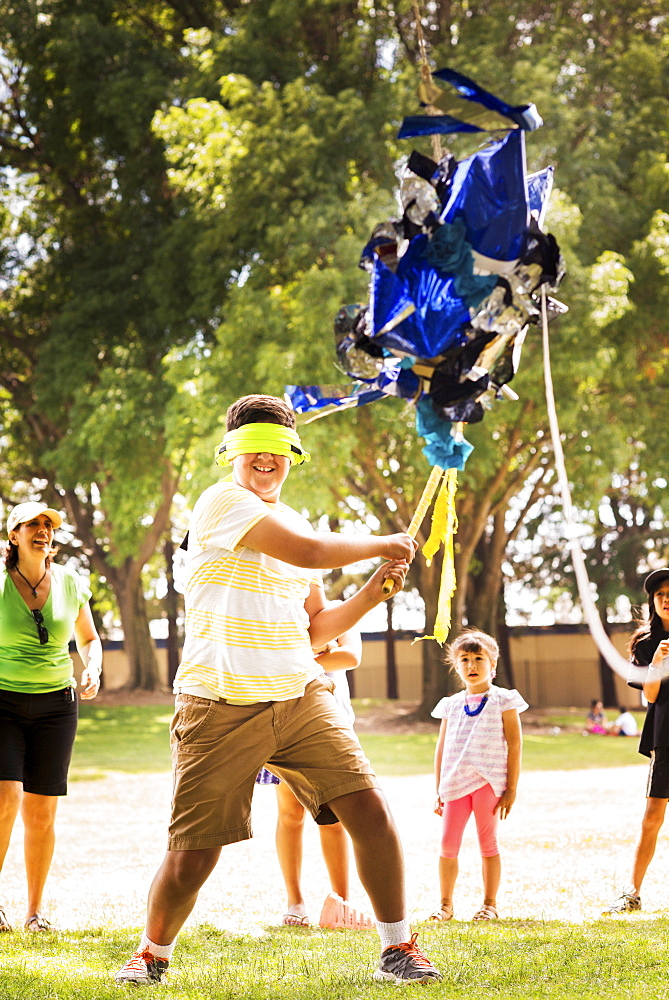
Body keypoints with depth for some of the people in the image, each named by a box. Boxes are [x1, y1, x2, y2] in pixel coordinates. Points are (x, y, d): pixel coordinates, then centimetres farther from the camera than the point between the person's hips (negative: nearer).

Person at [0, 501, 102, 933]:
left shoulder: (71, 584, 2)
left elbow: (89, 639, 17)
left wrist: (93, 670, -2)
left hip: (55, 706, 2)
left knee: (41, 813, 1)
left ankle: (36, 909, 13)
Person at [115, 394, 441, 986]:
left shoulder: (298, 526, 18)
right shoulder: (223, 503, -7)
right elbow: (308, 552, -20)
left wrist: (372, 593, 8)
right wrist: (381, 545, -6)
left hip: (300, 696, 6)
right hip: (220, 708, -6)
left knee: (369, 808, -11)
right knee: (191, 858, -4)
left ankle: (398, 948, 5)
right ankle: (153, 953, 24)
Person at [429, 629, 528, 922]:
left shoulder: (502, 701, 3)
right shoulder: (451, 705, 13)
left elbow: (514, 744, -1)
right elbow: (441, 749, 15)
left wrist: (511, 788, -6)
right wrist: (439, 791, 11)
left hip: (488, 781, -3)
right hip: (455, 784, 3)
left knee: (487, 842, 3)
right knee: (447, 844, 0)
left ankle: (490, 904, 12)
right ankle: (446, 904, 10)